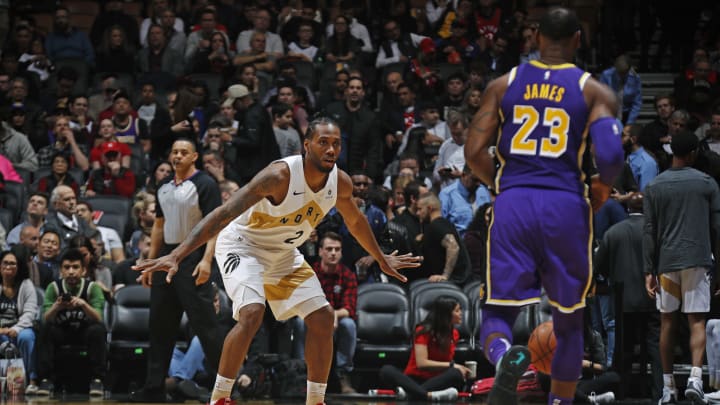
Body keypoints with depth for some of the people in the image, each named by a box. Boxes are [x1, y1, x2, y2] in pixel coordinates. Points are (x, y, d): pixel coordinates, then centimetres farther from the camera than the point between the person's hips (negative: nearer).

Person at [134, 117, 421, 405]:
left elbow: (355, 221, 13)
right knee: (251, 314, -29)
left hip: (284, 254, 7)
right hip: (243, 246, -7)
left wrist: (381, 259, 26)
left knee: (322, 319, 1)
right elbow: (224, 214, -37)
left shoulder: (340, 182, -11)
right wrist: (176, 256, -45)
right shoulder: (280, 176, -32)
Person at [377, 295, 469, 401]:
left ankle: (409, 391, -47)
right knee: (386, 371, -34)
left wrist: (459, 368, -6)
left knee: (456, 375, -31)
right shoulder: (423, 331, -7)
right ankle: (429, 395, -61)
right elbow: (422, 363, -16)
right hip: (415, 379, -3)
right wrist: (452, 365, -18)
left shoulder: (454, 334, 8)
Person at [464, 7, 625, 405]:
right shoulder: (593, 91, 3)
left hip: (512, 206, 1)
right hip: (565, 207, -1)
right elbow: (610, 155, -11)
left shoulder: (504, 84, 9)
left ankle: (505, 355, -30)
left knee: (498, 311, 4)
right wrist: (604, 186, 11)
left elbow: (474, 151, 5)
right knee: (569, 322, 16)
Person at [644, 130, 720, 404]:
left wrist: (649, 271, 3)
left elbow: (649, 231, 2)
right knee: (697, 322, 0)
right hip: (697, 259, -1)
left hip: (666, 261, 1)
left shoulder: (654, 187, 4)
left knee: (667, 323, 9)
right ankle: (695, 376, -21)